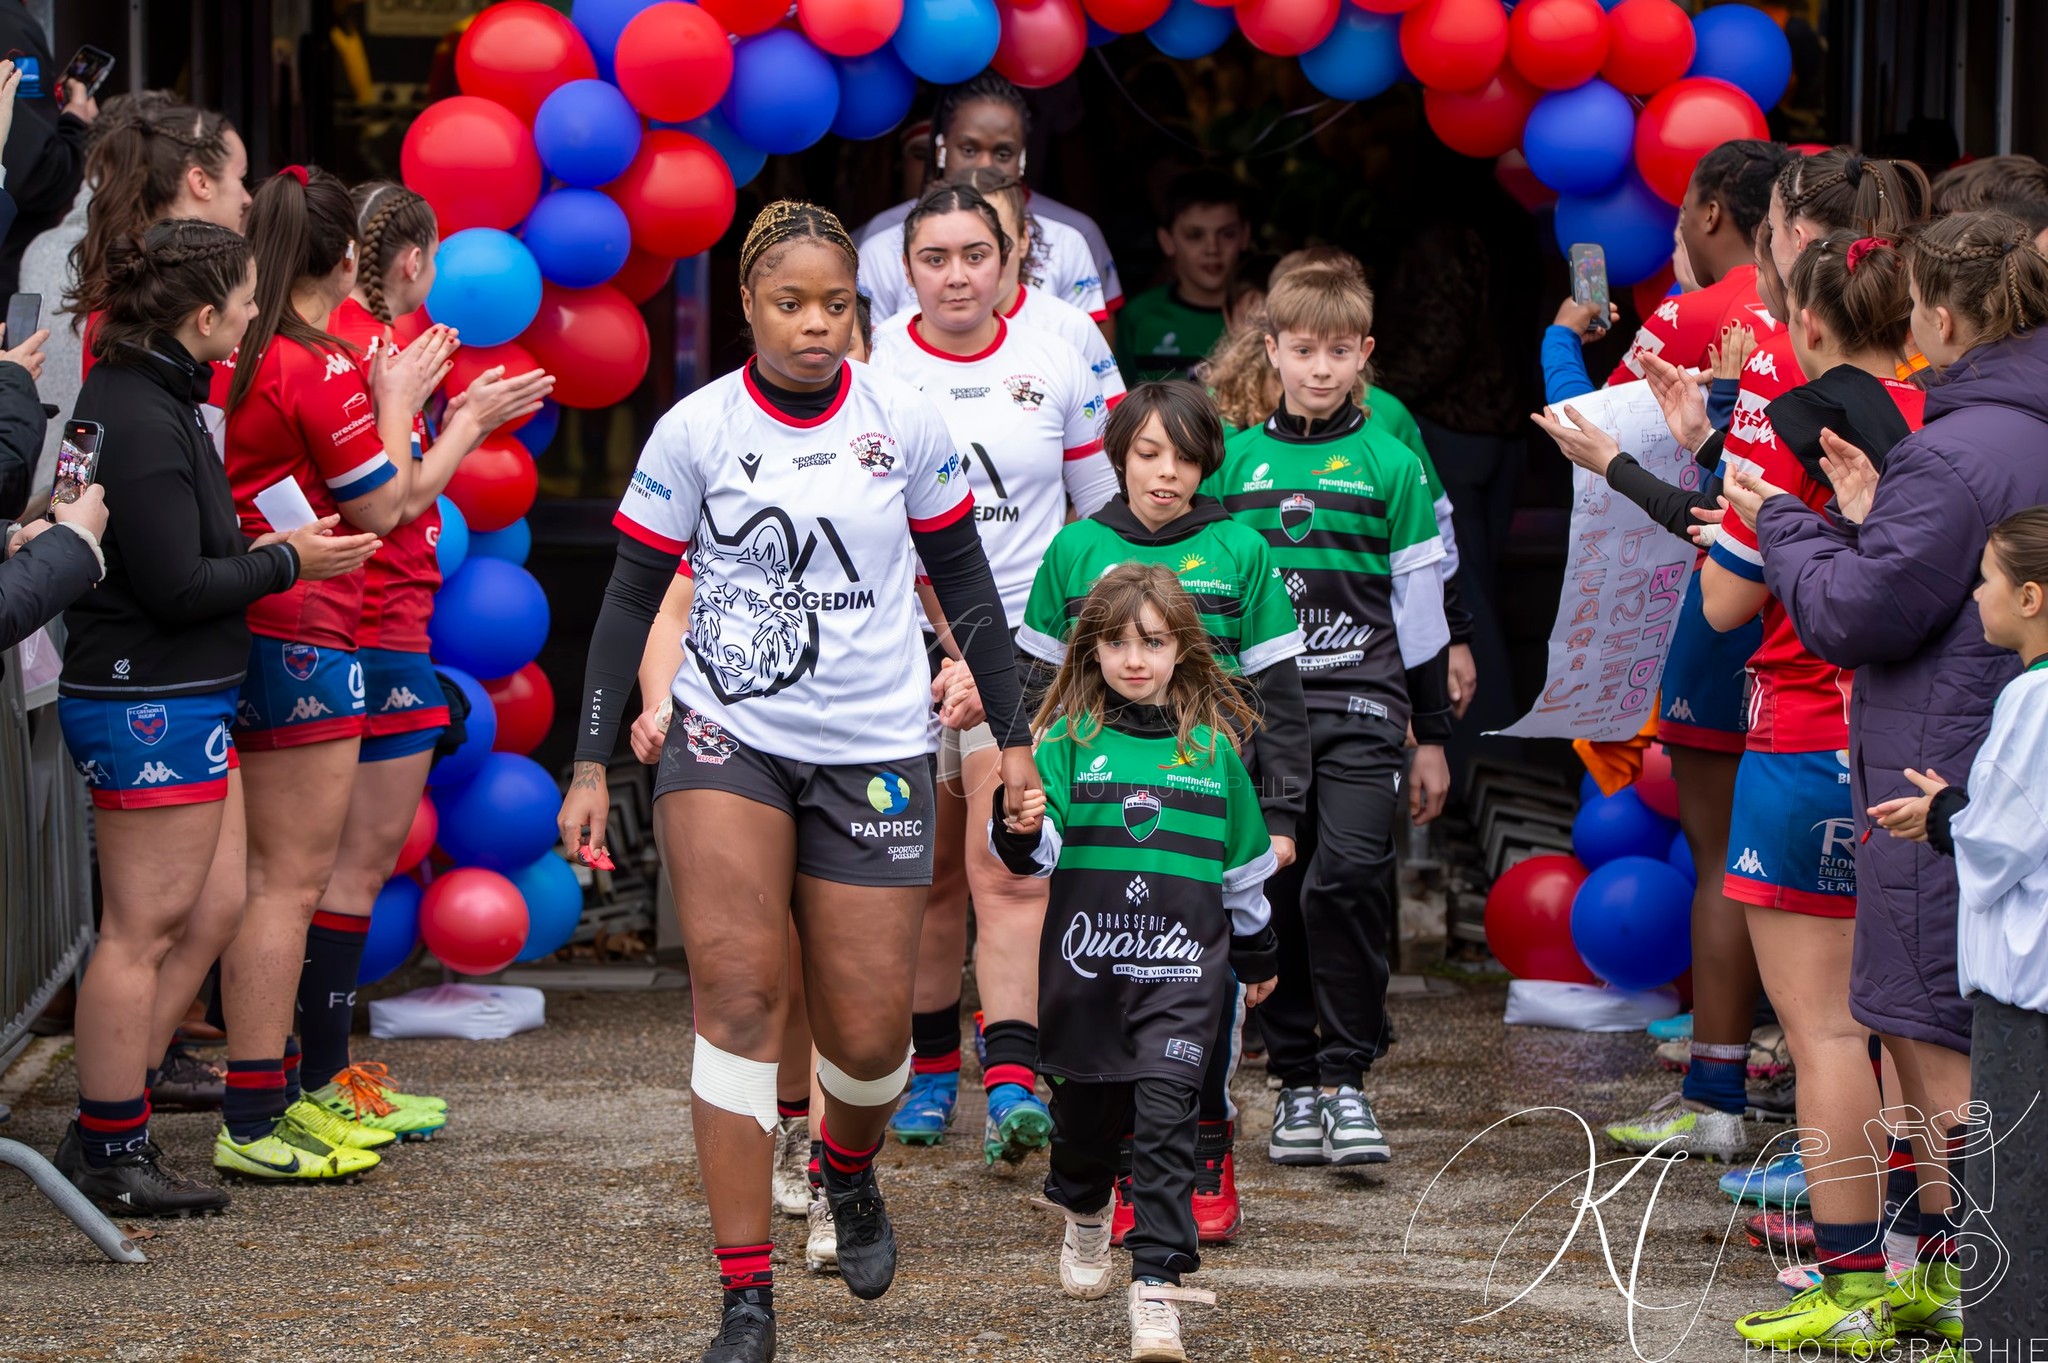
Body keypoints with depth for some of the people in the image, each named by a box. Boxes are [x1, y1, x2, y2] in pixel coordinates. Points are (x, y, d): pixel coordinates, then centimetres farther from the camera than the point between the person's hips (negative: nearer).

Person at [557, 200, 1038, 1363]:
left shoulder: (904, 422, -1)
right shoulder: (696, 431, -4)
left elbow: (966, 585, 9)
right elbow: (631, 599, 1)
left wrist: (1015, 737, 9)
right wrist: (592, 764, -3)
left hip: (874, 754, 1)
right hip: (729, 739, -1)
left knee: (868, 1034, 1)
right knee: (737, 990, -17)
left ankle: (849, 1169, 39)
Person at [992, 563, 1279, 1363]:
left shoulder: (1214, 746, 5)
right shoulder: (1069, 740, 1)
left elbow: (1244, 863, 17)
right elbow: (1039, 849, -6)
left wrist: (1257, 957, 25)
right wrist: (1021, 834, -29)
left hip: (1181, 968, -1)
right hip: (1085, 959, 1)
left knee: (1165, 1116, -11)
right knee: (1086, 1107, 14)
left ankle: (1157, 1289, -13)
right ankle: (1083, 1217, 45)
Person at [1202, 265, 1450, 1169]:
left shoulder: (1390, 465, 6)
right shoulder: (1233, 461, 9)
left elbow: (1421, 604, 9)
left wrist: (1432, 736, 9)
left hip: (1359, 701, -2)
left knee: (1351, 874, -16)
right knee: (1272, 888, 1)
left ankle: (1346, 1076, -9)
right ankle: (1294, 1077, 11)